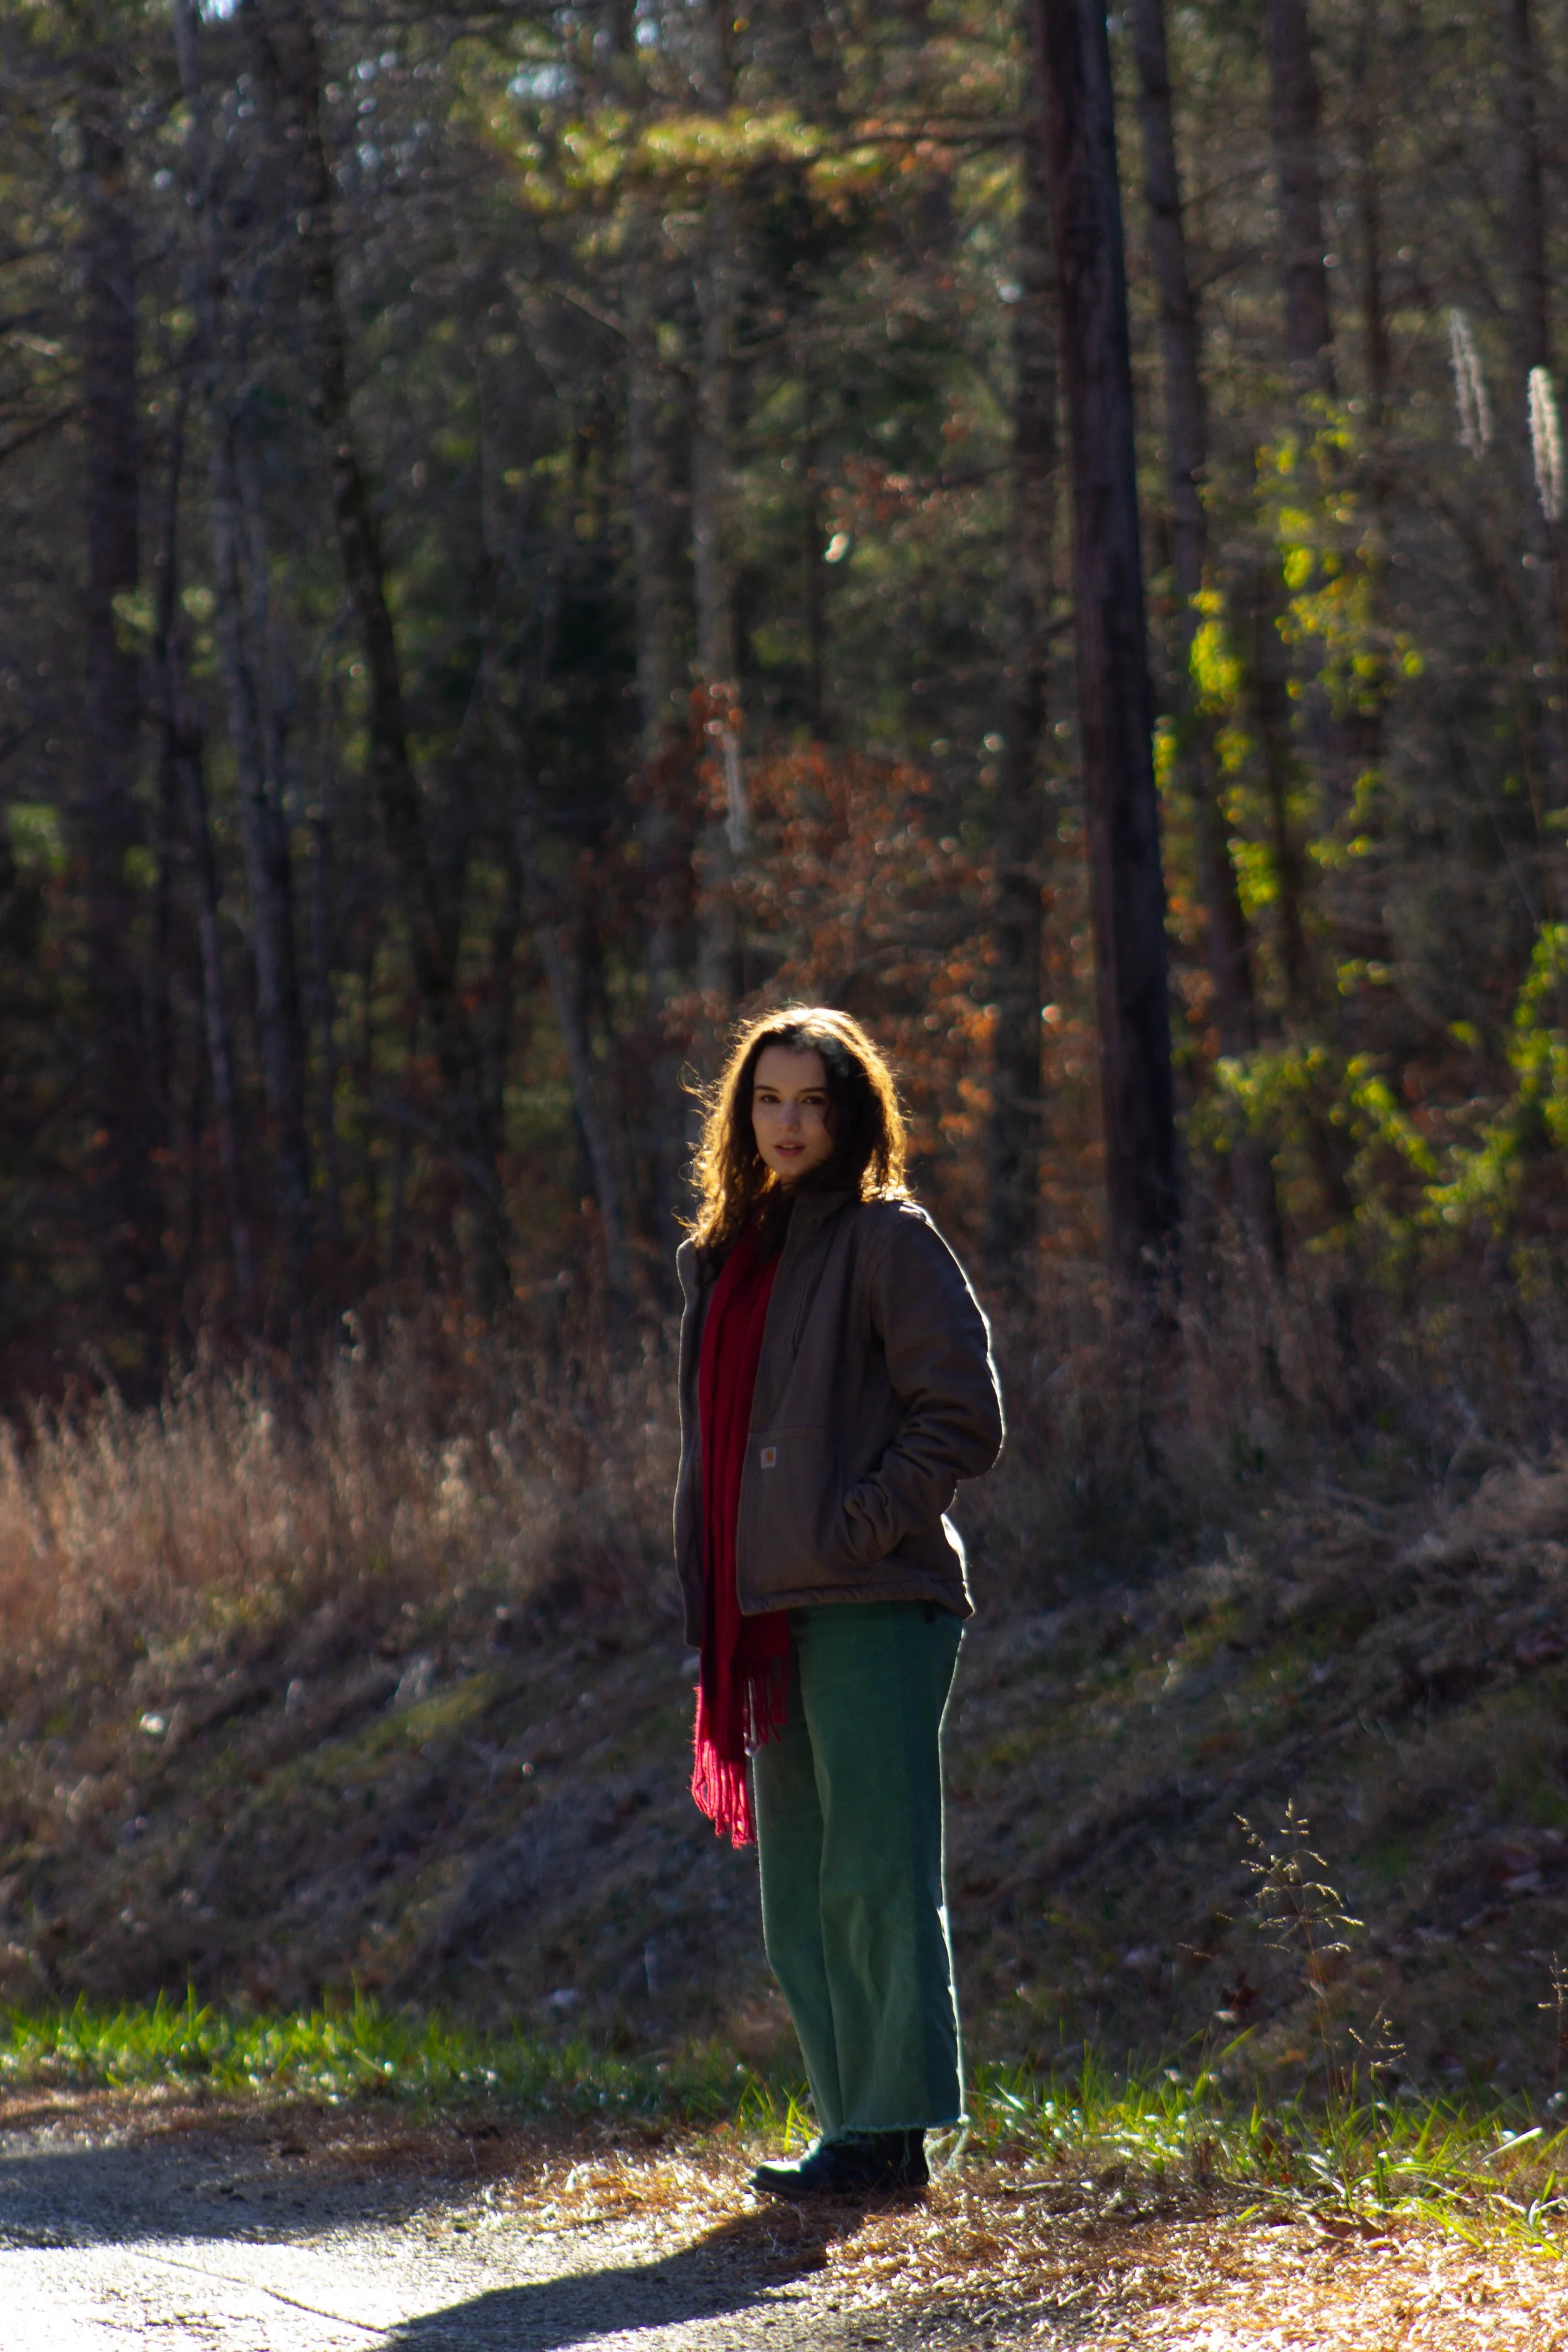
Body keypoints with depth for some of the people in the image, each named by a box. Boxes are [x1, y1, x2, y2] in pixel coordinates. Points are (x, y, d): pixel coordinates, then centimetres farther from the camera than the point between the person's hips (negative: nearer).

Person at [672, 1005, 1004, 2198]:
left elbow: (965, 1420, -9)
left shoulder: (887, 1240, -4)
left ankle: (892, 2130, -6)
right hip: (769, 1612, 8)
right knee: (801, 1897, 10)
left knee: (875, 1877, -9)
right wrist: (715, 1613, 14)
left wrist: (853, 1528, -14)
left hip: (871, 1607, -8)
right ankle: (855, 2127, 16)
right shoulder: (729, 1257, 18)